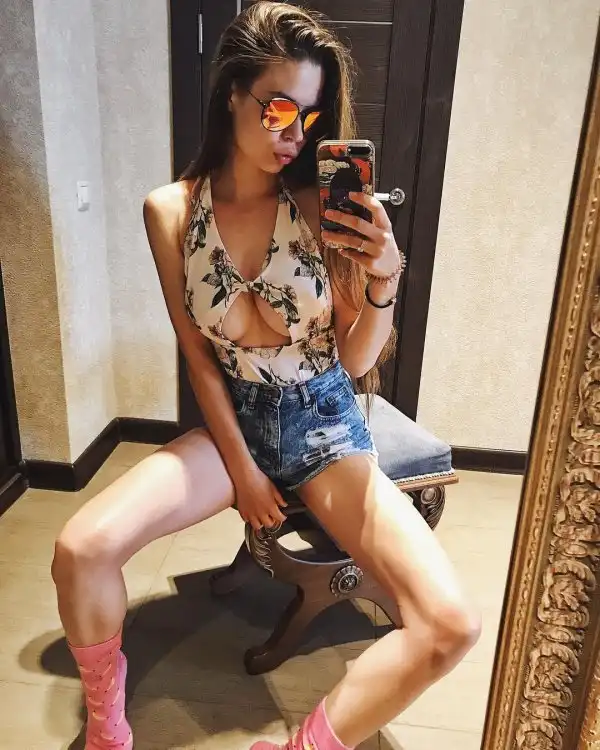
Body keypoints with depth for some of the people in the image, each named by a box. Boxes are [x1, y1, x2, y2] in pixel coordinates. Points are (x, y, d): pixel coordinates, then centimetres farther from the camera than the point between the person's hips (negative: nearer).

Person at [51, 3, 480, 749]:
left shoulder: (324, 207, -9)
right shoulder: (171, 211, -5)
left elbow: (357, 362, -6)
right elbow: (197, 354, 0)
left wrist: (384, 275, -24)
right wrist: (239, 465, -4)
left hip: (326, 424, 0)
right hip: (233, 419, 1)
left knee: (450, 625, -19)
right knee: (81, 549, -21)